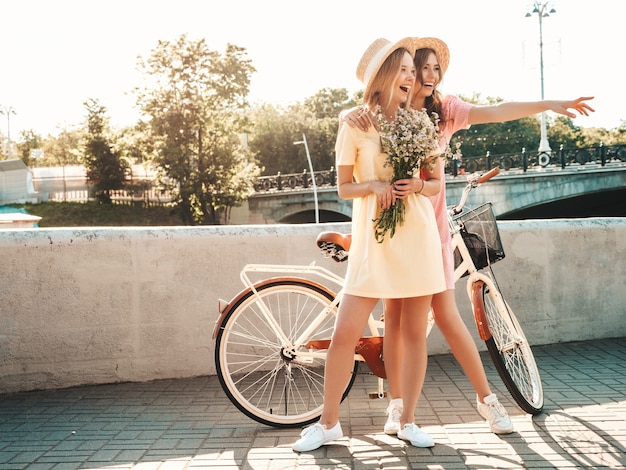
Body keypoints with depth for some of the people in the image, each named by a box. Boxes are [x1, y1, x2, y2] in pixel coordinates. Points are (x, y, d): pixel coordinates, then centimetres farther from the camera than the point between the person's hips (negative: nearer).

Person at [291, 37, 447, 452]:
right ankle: (329, 423, 13)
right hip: (374, 240, -2)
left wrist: (418, 185, -10)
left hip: (419, 237, 3)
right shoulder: (356, 126, 1)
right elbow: (344, 187, 3)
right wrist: (374, 186, -17)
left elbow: (437, 184, 12)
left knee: (415, 332, 5)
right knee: (345, 332, -5)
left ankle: (408, 421, 22)